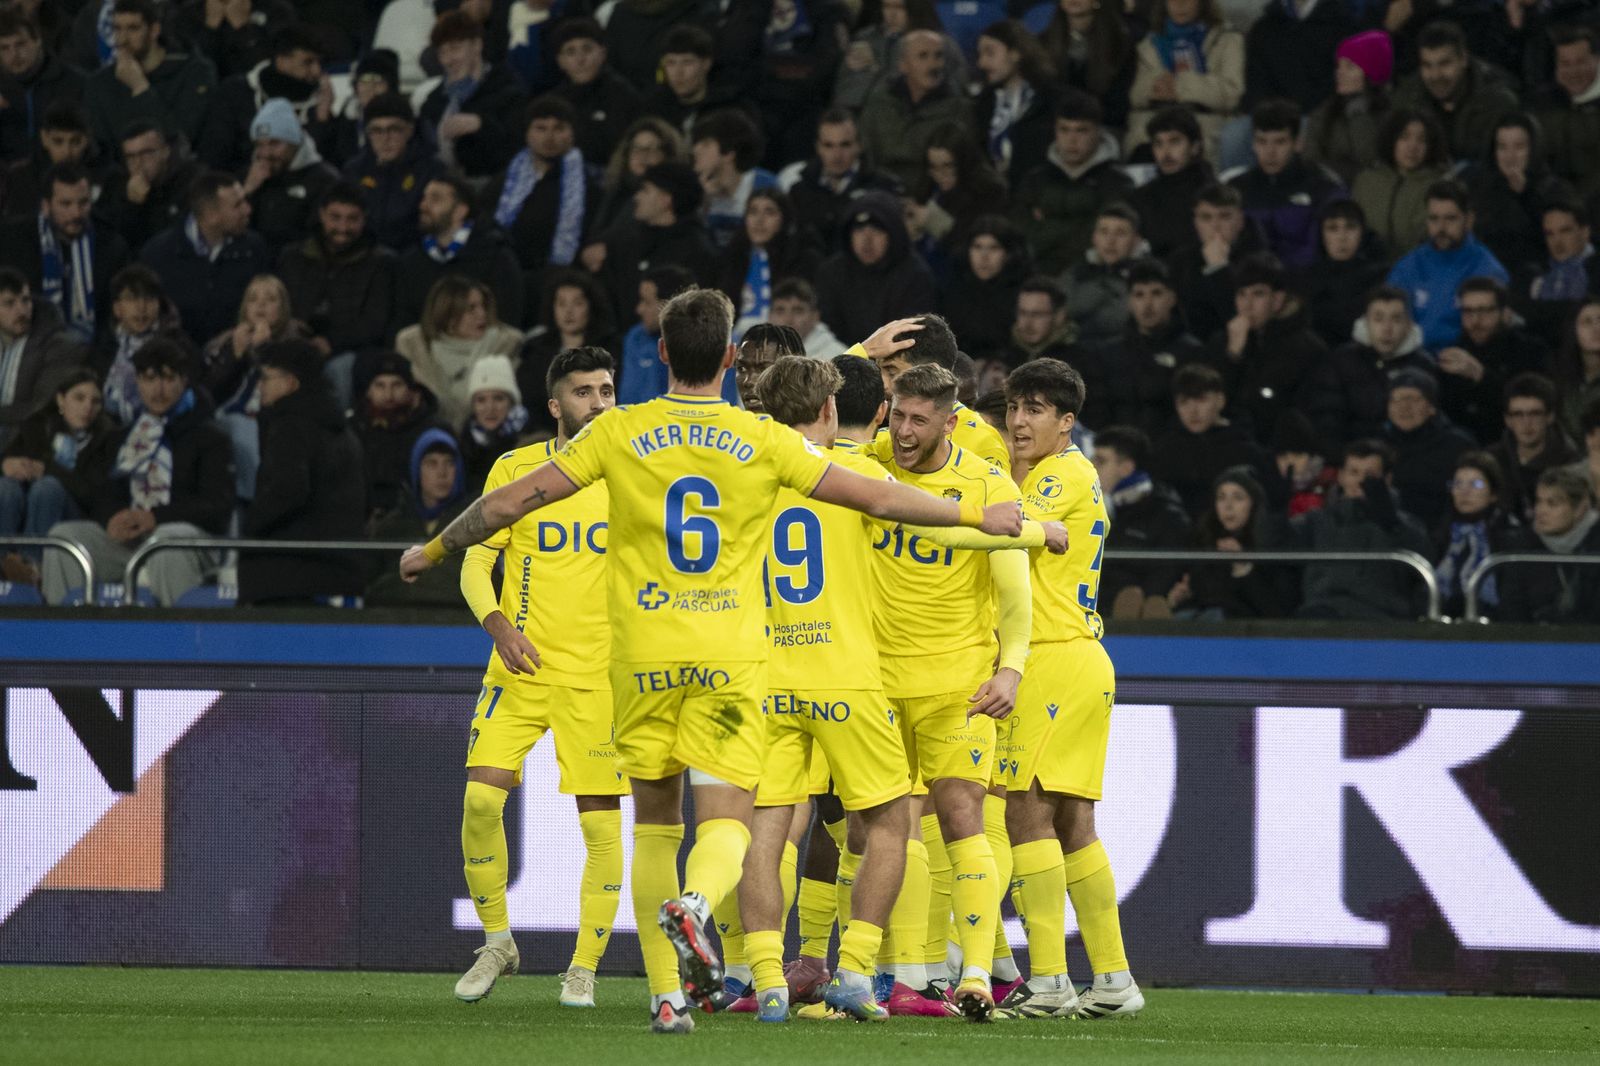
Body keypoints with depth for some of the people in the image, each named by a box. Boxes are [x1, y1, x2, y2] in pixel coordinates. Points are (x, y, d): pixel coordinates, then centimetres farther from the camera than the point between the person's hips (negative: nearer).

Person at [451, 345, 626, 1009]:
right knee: (481, 798, -13)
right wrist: (499, 625, -13)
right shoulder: (516, 469, 2)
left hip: (598, 674, 0)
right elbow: (475, 561, 4)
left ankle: (585, 967, 9)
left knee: (601, 823, -4)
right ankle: (496, 941, 7)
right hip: (521, 667, 0)